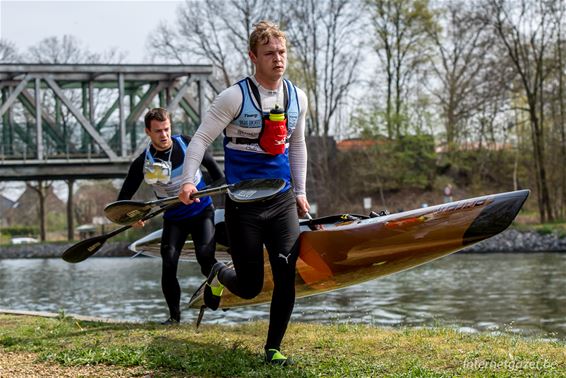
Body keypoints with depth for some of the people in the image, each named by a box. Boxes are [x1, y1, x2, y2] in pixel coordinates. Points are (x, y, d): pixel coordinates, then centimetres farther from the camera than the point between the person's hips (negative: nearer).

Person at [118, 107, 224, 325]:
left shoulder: (186, 144, -10)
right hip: (173, 220, 1)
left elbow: (210, 163, 9)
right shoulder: (143, 163, -12)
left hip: (202, 212, -1)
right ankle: (174, 314, 3)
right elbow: (123, 198, -9)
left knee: (205, 257, -19)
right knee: (169, 263, -12)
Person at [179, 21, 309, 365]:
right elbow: (201, 139, -9)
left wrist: (300, 191, 18)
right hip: (243, 204, -4)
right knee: (250, 287, 1)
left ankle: (274, 348, 11)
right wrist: (189, 181, -22)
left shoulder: (297, 98, 6)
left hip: (282, 202, 4)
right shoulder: (235, 97, -11)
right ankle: (219, 274, 37)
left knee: (286, 278, -6)